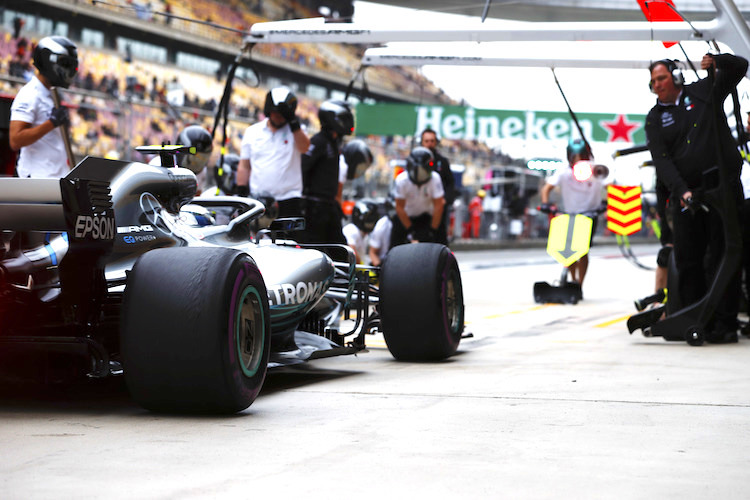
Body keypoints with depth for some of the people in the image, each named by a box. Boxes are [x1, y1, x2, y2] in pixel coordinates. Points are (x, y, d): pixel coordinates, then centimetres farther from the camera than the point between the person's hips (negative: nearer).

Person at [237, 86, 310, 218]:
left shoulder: (296, 131, 7)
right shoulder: (252, 132, 12)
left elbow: (304, 147, -15)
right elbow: (244, 166, 14)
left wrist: (293, 122, -17)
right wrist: (241, 194, 7)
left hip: (288, 199, -2)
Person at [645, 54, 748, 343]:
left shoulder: (704, 91, 10)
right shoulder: (655, 119, 11)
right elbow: (661, 160, -2)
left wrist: (716, 61, -9)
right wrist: (681, 191, -17)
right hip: (685, 194, 2)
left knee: (723, 254, -6)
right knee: (687, 259, -1)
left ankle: (724, 324, -6)